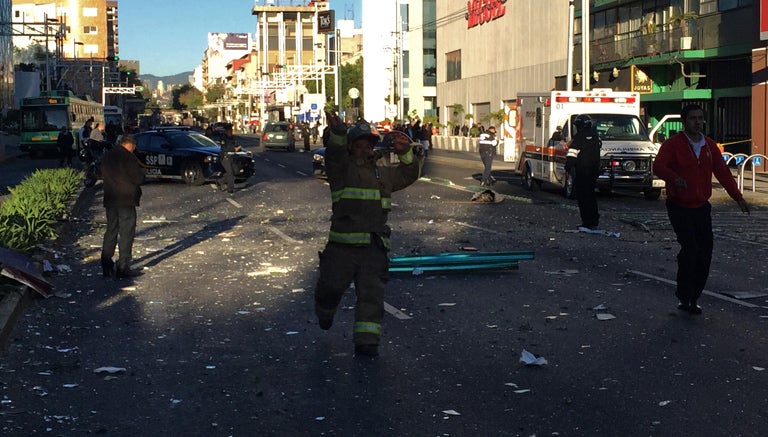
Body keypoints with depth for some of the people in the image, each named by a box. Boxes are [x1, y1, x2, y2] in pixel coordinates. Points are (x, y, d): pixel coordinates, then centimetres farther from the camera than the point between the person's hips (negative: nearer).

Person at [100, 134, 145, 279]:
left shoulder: (107, 156, 11)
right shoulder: (128, 157, -14)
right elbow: (139, 178, -14)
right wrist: (141, 173, 6)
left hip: (110, 200, 7)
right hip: (126, 200, -7)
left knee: (111, 232, 14)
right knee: (126, 234, -2)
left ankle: (106, 267, 16)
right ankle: (123, 268, -3)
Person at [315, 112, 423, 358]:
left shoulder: (383, 173, 21)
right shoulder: (341, 168, 6)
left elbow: (409, 174, 26)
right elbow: (334, 155, -14)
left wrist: (405, 152, 6)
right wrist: (337, 133, -36)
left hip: (375, 246, 3)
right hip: (343, 244, -3)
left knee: (372, 294, -4)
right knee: (331, 286, 3)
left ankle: (366, 341, 1)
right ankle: (325, 312, 37)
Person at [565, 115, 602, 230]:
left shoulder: (579, 137, -11)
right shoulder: (595, 136, 11)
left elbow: (571, 154, -16)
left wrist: (568, 167, -10)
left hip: (581, 172, -7)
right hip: (594, 171, 7)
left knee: (582, 198, -3)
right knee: (591, 196, 17)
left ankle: (587, 222, -6)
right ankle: (594, 221, 20)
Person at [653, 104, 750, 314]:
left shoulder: (709, 146, 9)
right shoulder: (673, 144, -7)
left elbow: (723, 172, 11)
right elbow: (658, 166, -19)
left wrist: (738, 198, 3)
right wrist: (675, 178, -39)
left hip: (702, 208, 5)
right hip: (679, 208, -5)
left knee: (705, 253, 2)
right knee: (690, 249, -17)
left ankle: (693, 298, 14)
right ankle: (684, 296, -2)